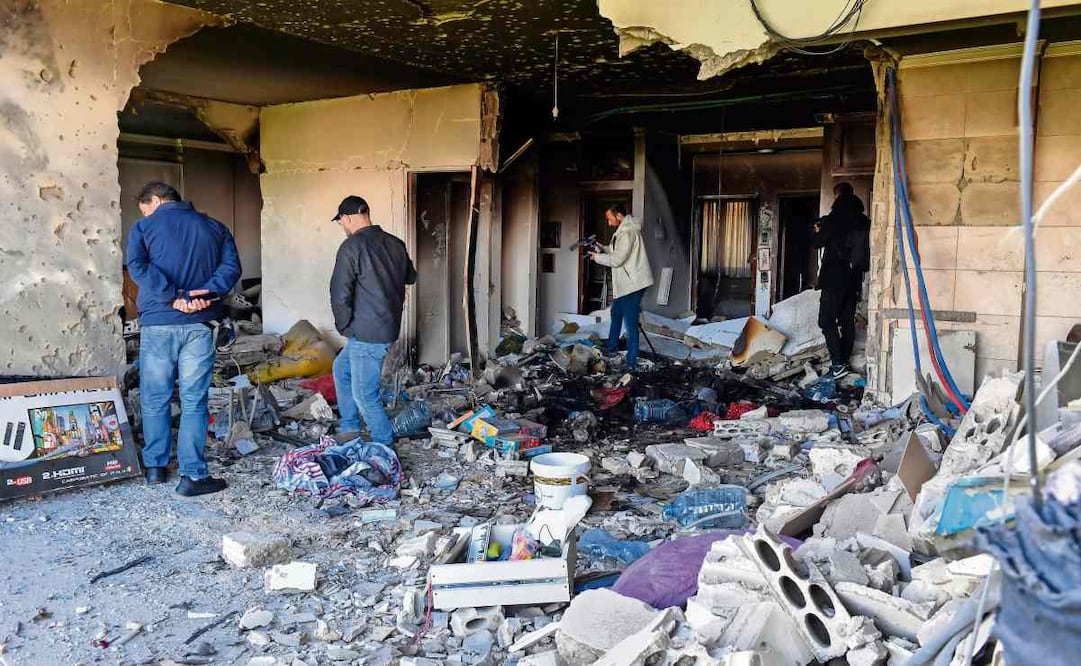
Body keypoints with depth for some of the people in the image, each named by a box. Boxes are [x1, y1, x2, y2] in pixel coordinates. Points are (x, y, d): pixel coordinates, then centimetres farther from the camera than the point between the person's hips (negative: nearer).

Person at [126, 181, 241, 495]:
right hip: (200, 324, 1)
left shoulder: (144, 227, 4)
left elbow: (137, 266, -12)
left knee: (155, 399, 13)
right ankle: (192, 475, 0)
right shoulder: (214, 227, 12)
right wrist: (207, 293, -13)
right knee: (194, 402, 2)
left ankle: (155, 467, 22)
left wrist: (174, 298, -16)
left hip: (158, 323, -1)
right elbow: (231, 266, -2)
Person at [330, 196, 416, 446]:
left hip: (367, 333, -9)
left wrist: (344, 326, -4)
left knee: (364, 393, 1)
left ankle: (384, 444, 11)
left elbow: (340, 294, -18)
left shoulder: (352, 246, -15)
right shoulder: (395, 244, 8)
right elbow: (411, 277, 24)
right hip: (390, 326, 9)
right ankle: (349, 428, 33)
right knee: (342, 368, 26)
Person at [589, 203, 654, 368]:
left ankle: (631, 362, -3)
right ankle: (612, 348, 37)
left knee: (630, 324, -7)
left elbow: (617, 260, -20)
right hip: (625, 284, 11)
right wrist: (603, 248, 8)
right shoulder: (626, 229, 14)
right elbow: (618, 252, 20)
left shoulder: (627, 232, -19)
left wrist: (597, 257, -6)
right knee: (616, 313, 23)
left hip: (632, 284, -11)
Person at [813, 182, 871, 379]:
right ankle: (844, 361, 15)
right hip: (854, 278, 6)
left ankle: (838, 364, -12)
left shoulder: (833, 220, -12)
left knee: (827, 320, -4)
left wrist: (818, 231, 17)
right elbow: (866, 248, 17)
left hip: (834, 278, -6)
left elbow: (817, 242, -5)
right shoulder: (863, 221, 6)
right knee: (847, 321, 11)